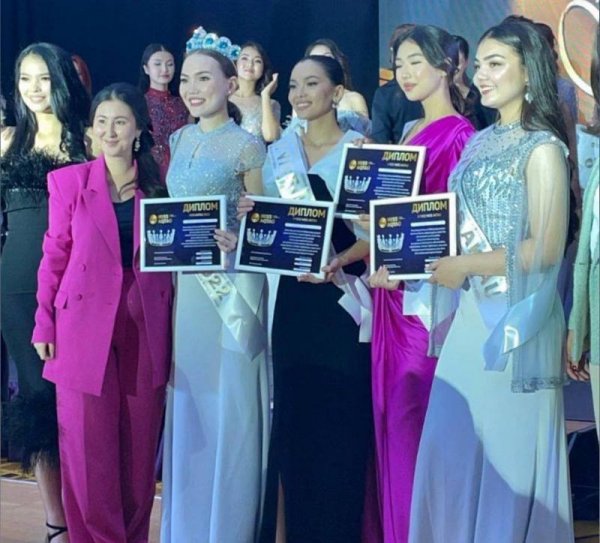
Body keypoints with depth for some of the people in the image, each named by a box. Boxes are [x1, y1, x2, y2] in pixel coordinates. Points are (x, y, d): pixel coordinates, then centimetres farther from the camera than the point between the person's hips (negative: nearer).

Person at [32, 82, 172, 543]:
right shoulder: (69, 181, 3)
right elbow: (55, 256, 4)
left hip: (145, 330, 2)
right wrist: (44, 324, -1)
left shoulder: (159, 185, 7)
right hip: (85, 327, -1)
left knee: (139, 446, 8)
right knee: (88, 447, 0)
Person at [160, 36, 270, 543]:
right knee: (188, 401, 13)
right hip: (187, 283, 7)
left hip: (233, 286, -6)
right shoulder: (179, 141, 10)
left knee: (230, 402, 1)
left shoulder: (246, 146, -8)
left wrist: (238, 241, -24)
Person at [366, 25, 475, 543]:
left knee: (413, 414, -5)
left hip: (428, 292, -8)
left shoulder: (458, 135, -10)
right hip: (394, 289, 9)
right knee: (391, 413, 12)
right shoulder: (409, 133, 16)